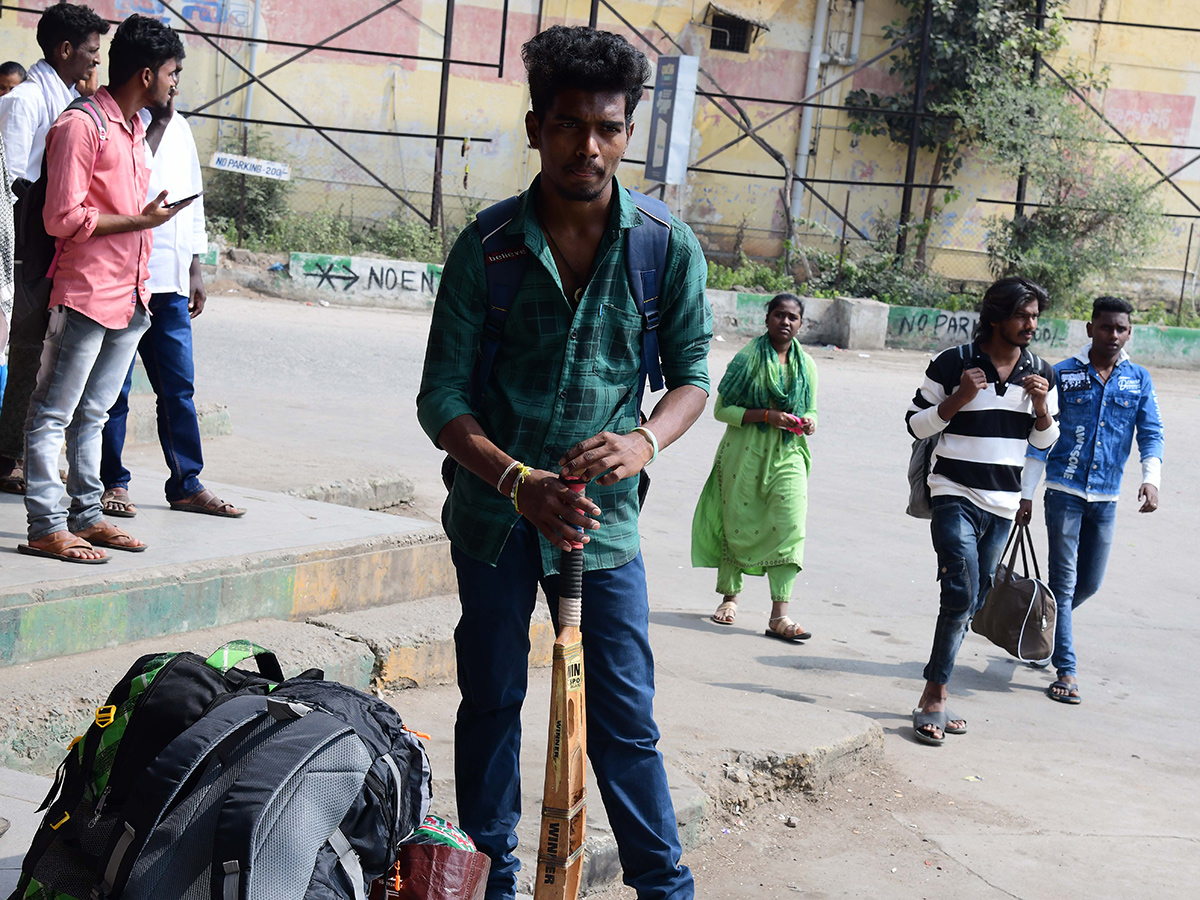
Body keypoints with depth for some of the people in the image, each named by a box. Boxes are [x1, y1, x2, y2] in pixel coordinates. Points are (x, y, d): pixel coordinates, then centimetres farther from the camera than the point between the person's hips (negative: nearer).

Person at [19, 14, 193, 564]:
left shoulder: (137, 130, 18)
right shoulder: (81, 126, -11)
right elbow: (63, 218, -16)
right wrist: (139, 220, -14)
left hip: (130, 295, 9)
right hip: (86, 295, -9)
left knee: (93, 413, 13)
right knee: (53, 415, -2)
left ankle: (86, 516, 18)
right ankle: (46, 528, -1)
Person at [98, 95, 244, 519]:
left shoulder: (179, 126, 18)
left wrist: (194, 270, 19)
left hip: (170, 281, 7)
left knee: (179, 385, 7)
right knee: (113, 386, 1)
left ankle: (186, 484, 13)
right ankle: (112, 482, 11)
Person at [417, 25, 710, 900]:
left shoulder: (669, 250, -7)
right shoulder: (486, 247, -8)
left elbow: (691, 374, 3)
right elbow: (442, 397, -8)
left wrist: (643, 441, -20)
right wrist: (519, 480, -24)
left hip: (602, 511, -1)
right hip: (494, 506, 1)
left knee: (625, 717, 1)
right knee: (491, 701, 13)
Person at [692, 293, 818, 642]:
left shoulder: (806, 365, 10)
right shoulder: (748, 357, -2)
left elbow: (811, 409, 21)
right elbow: (722, 408, -6)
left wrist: (809, 422, -4)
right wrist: (766, 415, -17)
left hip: (787, 455, 2)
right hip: (744, 453, -2)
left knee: (789, 524, -13)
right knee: (738, 525, 4)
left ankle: (779, 614, -14)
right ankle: (730, 596, 27)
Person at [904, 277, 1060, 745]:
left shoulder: (1040, 372, 7)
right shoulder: (952, 363, -6)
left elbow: (1046, 439, 14)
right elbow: (917, 424, -2)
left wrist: (1042, 405, -6)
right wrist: (960, 398, -18)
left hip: (1003, 505, 5)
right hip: (954, 495, -5)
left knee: (969, 604, 9)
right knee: (962, 595, -18)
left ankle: (933, 697, 19)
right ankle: (934, 700, -11)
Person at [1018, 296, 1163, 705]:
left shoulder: (1139, 380, 5)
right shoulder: (1063, 374, -2)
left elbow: (1151, 434, 2)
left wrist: (1151, 477, -18)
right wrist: (1026, 494, -2)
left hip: (1105, 497, 3)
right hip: (1064, 490, -3)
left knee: (1090, 582, 12)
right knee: (1064, 580, -5)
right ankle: (1065, 671, -1)